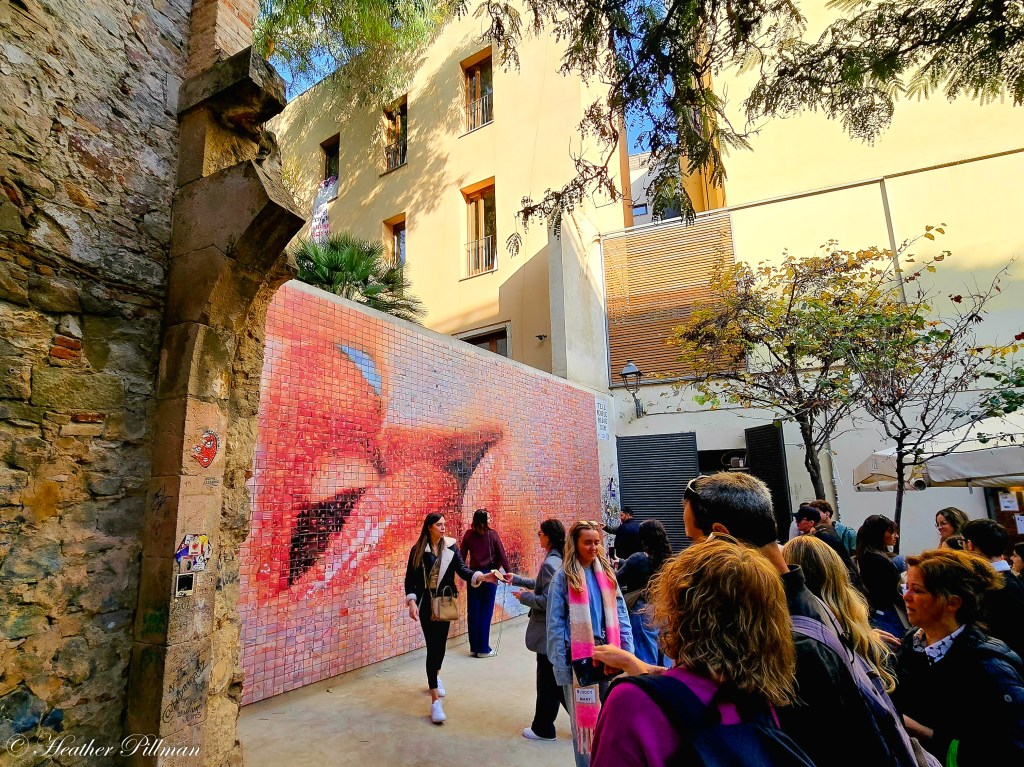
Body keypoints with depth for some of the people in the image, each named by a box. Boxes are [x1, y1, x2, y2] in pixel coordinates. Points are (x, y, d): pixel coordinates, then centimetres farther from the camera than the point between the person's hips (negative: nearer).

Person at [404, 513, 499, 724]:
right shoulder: (418, 549, -7)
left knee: (440, 641, 15)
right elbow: (410, 578, -4)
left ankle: (435, 676, 47)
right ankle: (435, 700, -1)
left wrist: (483, 576, -27)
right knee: (432, 645, -5)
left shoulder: (451, 547, -3)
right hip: (425, 602, -2)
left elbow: (462, 570, -11)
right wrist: (411, 601, -17)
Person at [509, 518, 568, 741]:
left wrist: (523, 597, -11)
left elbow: (548, 600, -25)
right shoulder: (561, 560, 5)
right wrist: (516, 579, 20)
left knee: (548, 681, 8)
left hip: (549, 631, -9)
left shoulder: (550, 563, -23)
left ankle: (543, 729, 24)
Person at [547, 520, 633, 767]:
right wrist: (561, 666, -11)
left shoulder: (606, 572, 4)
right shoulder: (563, 577, -9)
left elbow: (621, 616, 7)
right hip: (579, 656, -4)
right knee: (583, 715, 10)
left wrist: (628, 652, 0)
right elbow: (555, 625, -8)